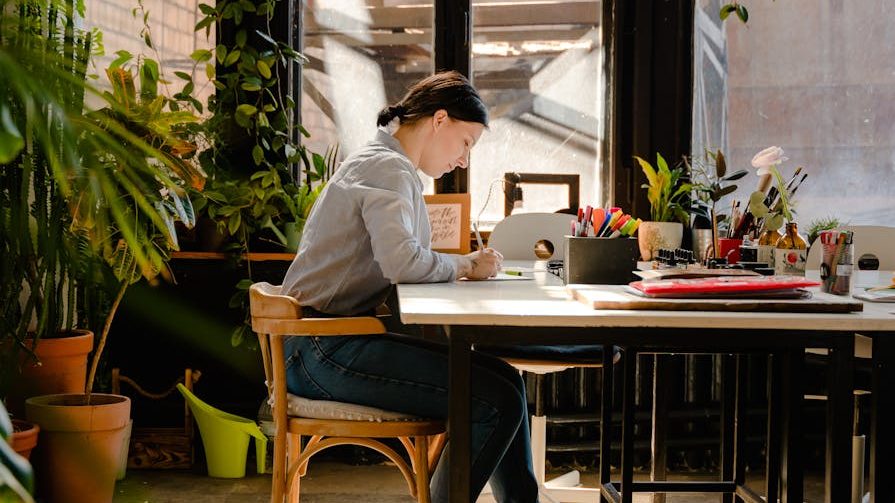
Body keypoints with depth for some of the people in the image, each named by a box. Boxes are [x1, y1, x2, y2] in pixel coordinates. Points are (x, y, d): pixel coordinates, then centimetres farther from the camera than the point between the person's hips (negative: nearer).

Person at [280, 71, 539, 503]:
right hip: (323, 349, -11)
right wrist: (466, 266, -9)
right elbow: (401, 261, -27)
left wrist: (463, 266, 4)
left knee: (503, 380, 9)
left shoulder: (386, 165, 22)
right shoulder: (388, 168, -11)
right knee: (497, 398, -19)